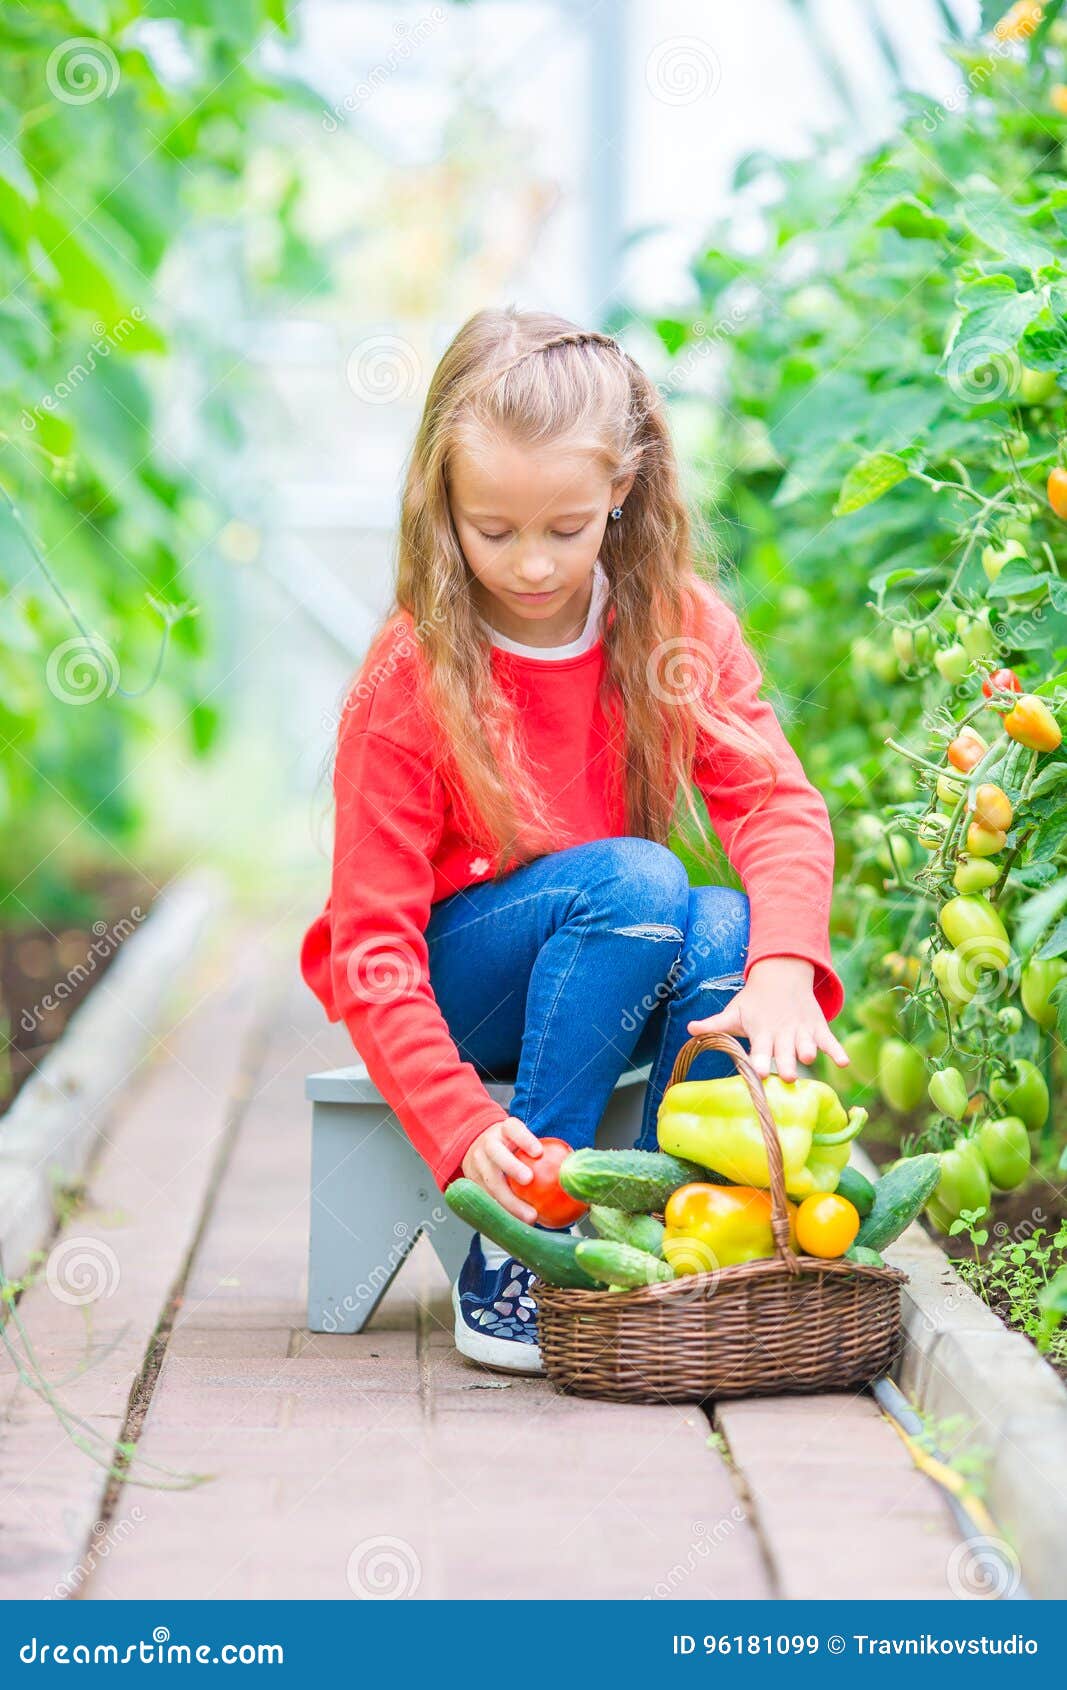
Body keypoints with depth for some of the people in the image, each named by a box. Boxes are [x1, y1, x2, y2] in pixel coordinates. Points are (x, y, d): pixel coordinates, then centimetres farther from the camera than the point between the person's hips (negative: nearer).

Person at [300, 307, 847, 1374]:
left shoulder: (678, 625, -7)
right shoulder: (409, 681, -18)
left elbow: (776, 803, -15)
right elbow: (372, 946, -20)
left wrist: (782, 967, -36)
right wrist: (462, 1128, -34)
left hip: (623, 969, 3)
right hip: (451, 988, -3)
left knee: (729, 927, -30)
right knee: (633, 879, -33)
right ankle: (504, 1261, -28)